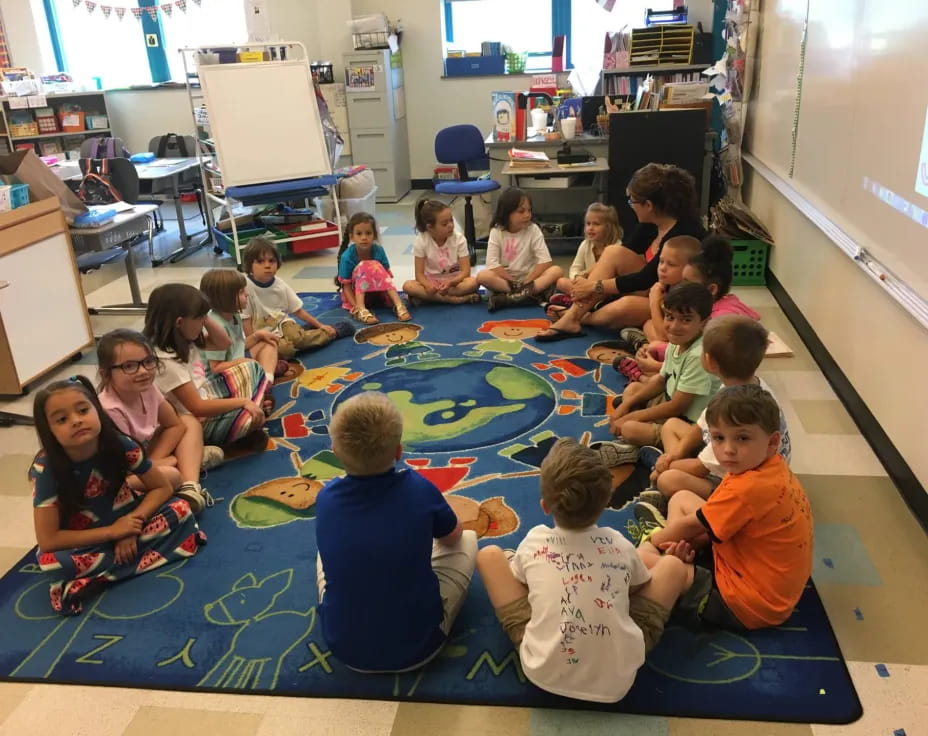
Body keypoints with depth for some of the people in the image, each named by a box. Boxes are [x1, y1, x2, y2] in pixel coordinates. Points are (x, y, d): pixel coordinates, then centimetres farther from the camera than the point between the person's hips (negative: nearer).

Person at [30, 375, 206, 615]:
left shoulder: (120, 445, -21)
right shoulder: (46, 469, -26)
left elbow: (162, 488, -9)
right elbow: (47, 540, -25)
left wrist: (132, 525, -24)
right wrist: (112, 532, -26)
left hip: (124, 520, 3)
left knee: (180, 509, -19)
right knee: (50, 561, -34)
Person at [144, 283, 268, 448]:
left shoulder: (183, 337, -3)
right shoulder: (167, 361, -29)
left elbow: (224, 344, 9)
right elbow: (198, 408, -28)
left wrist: (205, 319, -8)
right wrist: (243, 401, -24)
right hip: (199, 421, -10)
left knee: (252, 369, 13)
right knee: (255, 417, -27)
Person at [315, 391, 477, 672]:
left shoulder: (326, 498, -12)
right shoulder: (418, 489, -17)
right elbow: (453, 537, 5)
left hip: (344, 647, 3)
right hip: (418, 645, -2)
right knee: (468, 540, 16)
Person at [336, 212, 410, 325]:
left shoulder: (379, 250, -13)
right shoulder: (347, 257, -21)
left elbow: (387, 275, -12)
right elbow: (346, 285, -17)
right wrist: (355, 306, -31)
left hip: (377, 292, 3)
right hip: (355, 293, -3)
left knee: (376, 267, -26)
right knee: (364, 267, -28)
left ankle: (398, 305, -36)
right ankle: (361, 309, -41)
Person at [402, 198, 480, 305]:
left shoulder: (459, 239, -10)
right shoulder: (421, 241, -11)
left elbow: (465, 271, -13)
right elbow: (419, 273, -11)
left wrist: (450, 283, -33)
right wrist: (428, 286, -35)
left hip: (454, 280, 0)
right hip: (431, 281, 1)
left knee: (472, 282, -32)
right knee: (408, 286, -30)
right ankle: (455, 299, -33)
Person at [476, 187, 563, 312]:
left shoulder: (533, 230, -4)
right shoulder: (496, 232, -5)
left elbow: (545, 261, -11)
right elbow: (492, 264, -13)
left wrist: (526, 282, -17)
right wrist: (514, 282, -19)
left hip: (530, 278, 1)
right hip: (505, 280, -1)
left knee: (556, 270, -26)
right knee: (483, 276, -29)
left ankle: (508, 298, -36)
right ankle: (530, 293, -32)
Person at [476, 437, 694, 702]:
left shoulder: (534, 541, -6)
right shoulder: (619, 544, -4)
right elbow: (642, 584, 17)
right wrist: (666, 562, 37)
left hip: (543, 674, 0)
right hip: (617, 681, 1)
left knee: (489, 555, 9)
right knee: (674, 565, 10)